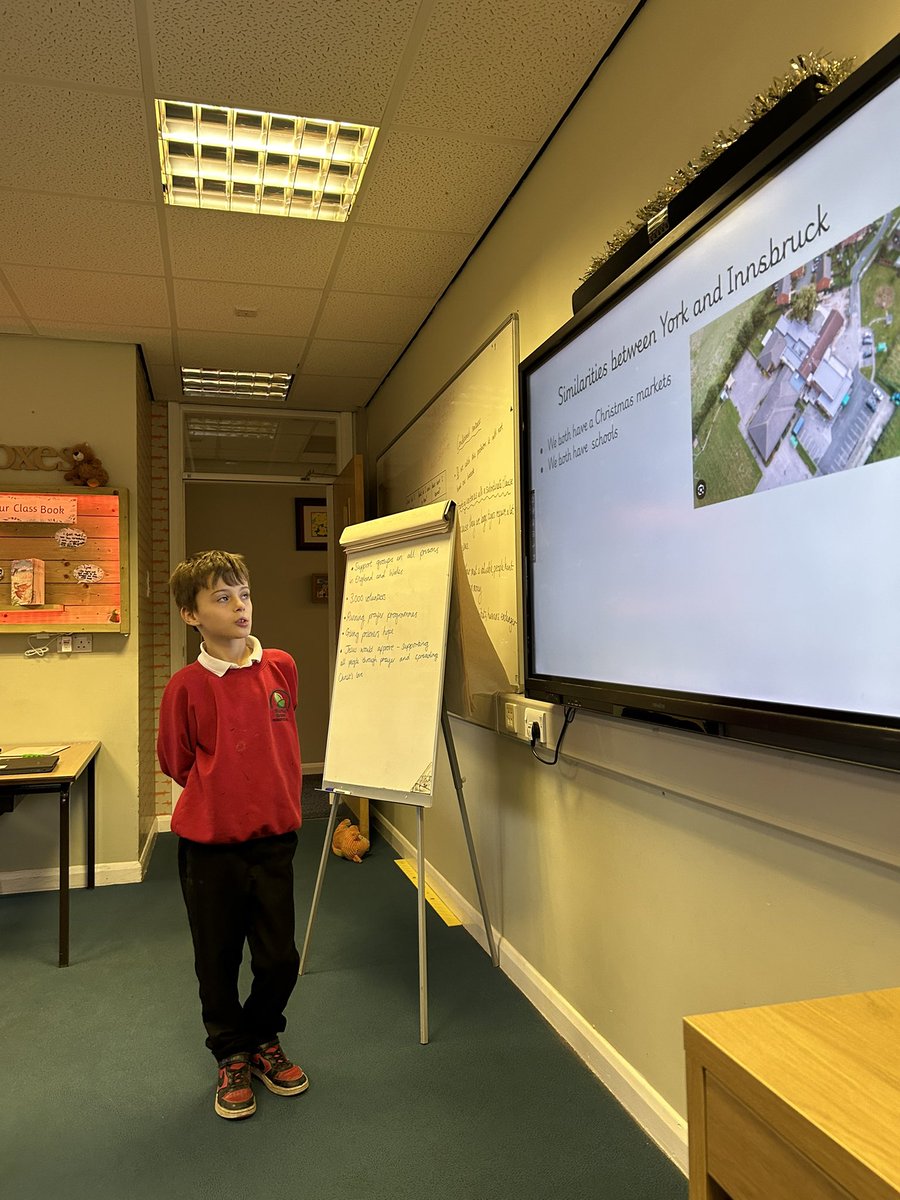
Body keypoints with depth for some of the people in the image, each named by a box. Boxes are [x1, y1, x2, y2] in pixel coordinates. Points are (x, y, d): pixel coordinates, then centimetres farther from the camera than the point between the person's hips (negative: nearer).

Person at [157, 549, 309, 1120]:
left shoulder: (282, 668, -4)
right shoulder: (187, 685, -13)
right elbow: (177, 762, 0)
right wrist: (222, 796, 3)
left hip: (274, 838, 2)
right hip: (209, 844, -2)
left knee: (280, 958, 11)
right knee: (218, 960, 14)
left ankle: (264, 1038, 38)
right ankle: (232, 1056, 36)